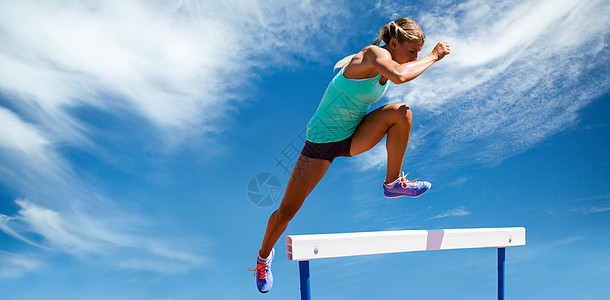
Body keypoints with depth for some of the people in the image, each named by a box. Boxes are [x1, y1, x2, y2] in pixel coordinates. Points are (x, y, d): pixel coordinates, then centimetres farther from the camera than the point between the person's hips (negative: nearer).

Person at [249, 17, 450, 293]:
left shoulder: (387, 61, 1)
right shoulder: (374, 53, -22)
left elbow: (342, 64, 21)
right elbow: (400, 76, -44)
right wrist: (433, 56, -32)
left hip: (354, 137, 7)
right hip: (322, 141, -6)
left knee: (401, 112, -21)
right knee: (286, 212, -1)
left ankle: (393, 183, -9)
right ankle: (264, 255, 28)